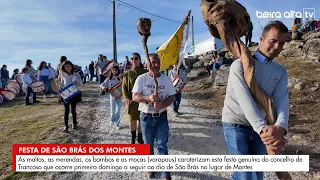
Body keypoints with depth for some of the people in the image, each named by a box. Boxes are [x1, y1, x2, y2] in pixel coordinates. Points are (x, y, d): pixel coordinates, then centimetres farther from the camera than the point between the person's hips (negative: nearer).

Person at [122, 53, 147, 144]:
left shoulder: (145, 72, -2)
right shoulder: (128, 73, -1)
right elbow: (124, 87, 0)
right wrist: (126, 98, -12)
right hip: (132, 100, 0)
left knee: (141, 120, 10)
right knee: (132, 120, 11)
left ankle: (140, 137, 28)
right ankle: (133, 137, 32)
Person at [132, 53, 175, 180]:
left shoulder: (166, 79, -2)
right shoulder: (141, 78, -7)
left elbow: (171, 97, -2)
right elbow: (134, 97, -13)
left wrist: (162, 105, -23)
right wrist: (149, 98, -31)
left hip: (162, 117, 0)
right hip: (146, 117, 0)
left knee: (162, 145, 4)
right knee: (148, 145, 16)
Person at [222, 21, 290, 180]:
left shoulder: (281, 72, 4)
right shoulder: (240, 65, -13)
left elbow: (282, 100, -12)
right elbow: (245, 99, -26)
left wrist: (280, 127, -32)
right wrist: (263, 128, -38)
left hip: (258, 127, 6)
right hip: (235, 125, -6)